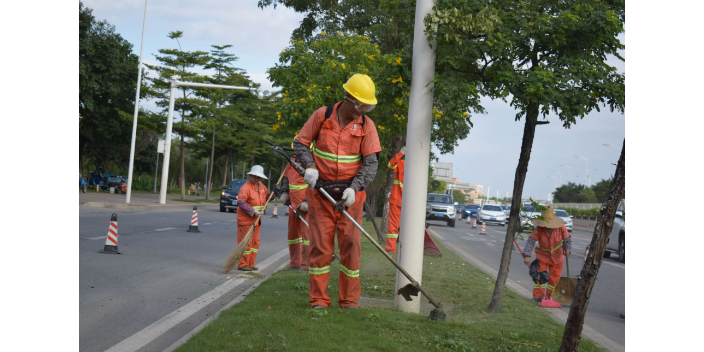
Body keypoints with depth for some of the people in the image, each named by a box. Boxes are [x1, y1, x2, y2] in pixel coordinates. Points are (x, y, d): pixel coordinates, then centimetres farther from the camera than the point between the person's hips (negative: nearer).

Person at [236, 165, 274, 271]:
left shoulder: (261, 186, 11)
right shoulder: (245, 187, -15)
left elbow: (267, 196, 26)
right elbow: (240, 202, -23)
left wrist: (274, 194, 5)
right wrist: (253, 211, -24)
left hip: (256, 220, 8)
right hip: (246, 220, -8)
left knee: (255, 242, 12)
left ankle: (250, 264, 21)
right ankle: (242, 264, 4)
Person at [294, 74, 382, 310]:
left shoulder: (366, 125, -2)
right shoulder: (322, 116, -3)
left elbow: (370, 163, -4)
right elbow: (300, 143, 5)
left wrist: (354, 187, -19)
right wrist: (310, 166, -13)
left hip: (349, 194, 1)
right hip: (320, 192, -1)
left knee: (350, 244, 0)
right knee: (320, 244, 0)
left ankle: (350, 299, 11)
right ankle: (319, 299, 8)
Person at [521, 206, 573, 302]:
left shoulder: (561, 227, -18)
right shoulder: (539, 229, -23)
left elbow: (567, 239, -8)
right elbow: (531, 241, -29)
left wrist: (567, 250, -27)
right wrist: (527, 255, -40)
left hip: (557, 255, 2)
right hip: (543, 255, -1)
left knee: (555, 277, 5)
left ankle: (549, 297, 17)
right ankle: (537, 296, -4)